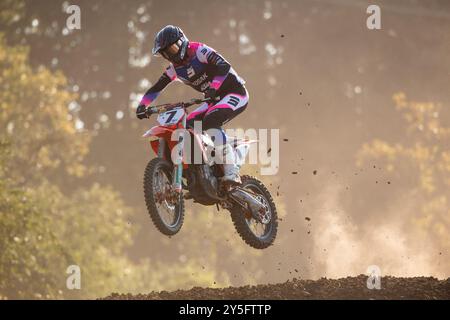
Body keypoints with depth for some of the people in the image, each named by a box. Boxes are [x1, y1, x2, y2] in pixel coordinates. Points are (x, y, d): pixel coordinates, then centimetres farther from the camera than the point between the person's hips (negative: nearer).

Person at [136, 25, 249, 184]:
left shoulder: (199, 50, -17)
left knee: (210, 122, -32)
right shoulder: (175, 68, 7)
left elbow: (224, 66, -30)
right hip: (215, 100, 9)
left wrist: (214, 87, -44)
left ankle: (232, 172, -36)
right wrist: (142, 105, -7)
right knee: (187, 125, -6)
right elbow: (156, 87, 9)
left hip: (235, 93, -8)